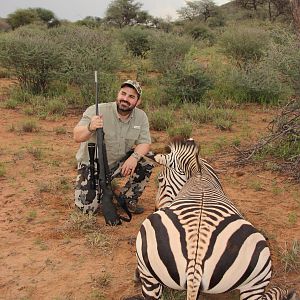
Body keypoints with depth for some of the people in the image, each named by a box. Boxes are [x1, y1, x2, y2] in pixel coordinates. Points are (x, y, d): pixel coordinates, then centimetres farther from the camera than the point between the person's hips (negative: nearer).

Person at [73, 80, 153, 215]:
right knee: (87, 207, -16)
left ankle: (129, 199, 5)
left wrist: (134, 157, -31)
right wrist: (90, 127, -50)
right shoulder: (98, 111, -21)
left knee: (146, 167, -20)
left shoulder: (141, 116, -8)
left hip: (120, 163, 4)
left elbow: (144, 143, -9)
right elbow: (77, 137, -27)